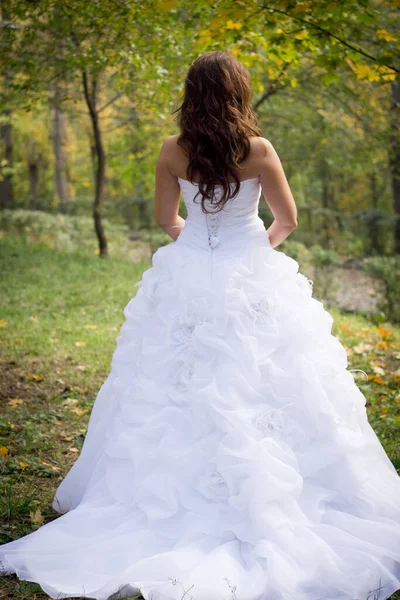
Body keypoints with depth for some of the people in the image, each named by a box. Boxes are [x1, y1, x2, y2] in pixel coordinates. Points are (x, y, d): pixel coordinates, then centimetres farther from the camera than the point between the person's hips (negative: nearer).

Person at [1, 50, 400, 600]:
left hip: (187, 281, 3)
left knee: (180, 394, 12)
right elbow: (287, 219, 1)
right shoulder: (258, 151, -9)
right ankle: (259, 502, 8)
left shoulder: (172, 153, -2)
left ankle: (172, 493, 20)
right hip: (251, 282, -2)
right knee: (253, 393, 3)